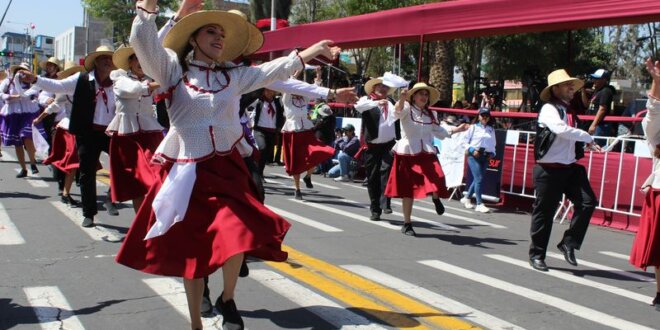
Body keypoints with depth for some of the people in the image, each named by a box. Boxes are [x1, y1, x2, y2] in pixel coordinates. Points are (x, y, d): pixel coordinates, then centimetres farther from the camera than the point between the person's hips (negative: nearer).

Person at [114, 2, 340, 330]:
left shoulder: (233, 76, 11)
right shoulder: (174, 68, 2)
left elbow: (275, 70, 12)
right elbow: (142, 41, -12)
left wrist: (311, 51, 6)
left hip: (226, 169, 2)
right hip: (186, 172, -2)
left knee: (238, 236, -18)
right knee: (192, 250, 8)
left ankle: (227, 299, 13)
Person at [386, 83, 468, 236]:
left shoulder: (430, 115, 15)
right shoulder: (407, 109, -2)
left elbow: (439, 132, 27)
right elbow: (397, 112, -26)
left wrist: (456, 129, 21)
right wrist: (402, 98, -45)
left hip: (426, 154, 4)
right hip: (408, 154, -3)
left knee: (437, 179, -22)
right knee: (408, 190, 4)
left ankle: (436, 199, 13)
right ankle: (407, 223, 18)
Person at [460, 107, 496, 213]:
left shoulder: (491, 129, 12)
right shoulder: (474, 127, 0)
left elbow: (493, 144, 20)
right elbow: (465, 140, 0)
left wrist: (492, 153, 3)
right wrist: (472, 150, -12)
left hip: (485, 156, 5)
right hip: (474, 156, -5)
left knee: (477, 179, 8)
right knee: (479, 178, -11)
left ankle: (466, 198, 26)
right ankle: (479, 204, -9)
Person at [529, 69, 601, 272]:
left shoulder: (569, 112, 16)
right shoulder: (549, 109, -10)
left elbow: (569, 136, 15)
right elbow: (561, 130, -28)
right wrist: (588, 138, -18)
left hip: (570, 168, 7)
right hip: (549, 170, -7)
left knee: (587, 202, -8)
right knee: (544, 212, 1)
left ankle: (569, 243, 5)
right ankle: (536, 255, 15)